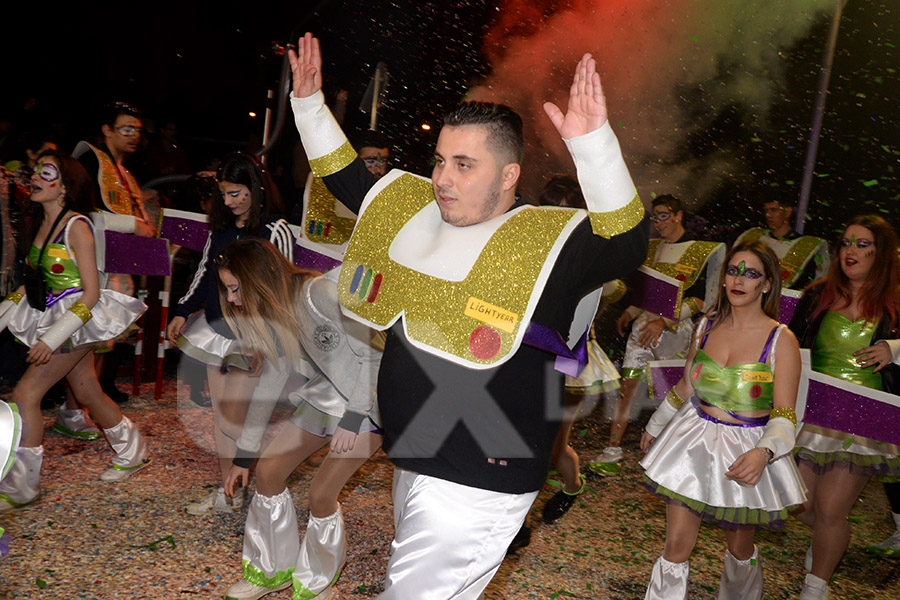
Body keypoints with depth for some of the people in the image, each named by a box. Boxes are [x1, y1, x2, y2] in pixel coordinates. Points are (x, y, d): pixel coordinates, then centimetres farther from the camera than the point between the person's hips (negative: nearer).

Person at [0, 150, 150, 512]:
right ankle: (132, 455, 37)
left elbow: (91, 293, -19)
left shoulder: (76, 226, -17)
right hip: (52, 316, 8)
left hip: (79, 319, -8)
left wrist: (54, 337, -24)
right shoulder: (41, 223, 6)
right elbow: (32, 281, 13)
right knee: (87, 393, 18)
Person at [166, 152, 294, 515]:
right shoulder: (221, 225, 7)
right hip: (216, 328, 7)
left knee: (233, 418, -6)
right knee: (221, 416, 11)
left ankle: (230, 496, 8)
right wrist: (183, 311, 10)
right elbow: (204, 271, 17)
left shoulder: (275, 230, -13)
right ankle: (226, 489, 21)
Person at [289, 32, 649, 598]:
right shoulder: (413, 213, 4)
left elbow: (626, 242, -35)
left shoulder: (551, 242, -17)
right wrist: (309, 102, 11)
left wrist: (594, 143, -47)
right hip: (413, 465, 8)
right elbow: (346, 176, 17)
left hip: (477, 485, -8)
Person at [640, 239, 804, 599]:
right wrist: (654, 426, 25)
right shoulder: (706, 326, 1)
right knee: (676, 548, -1)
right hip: (695, 443, 3)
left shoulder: (781, 340, -11)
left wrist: (763, 453, -32)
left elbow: (784, 415, -13)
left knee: (740, 549, 16)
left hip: (747, 454, -2)